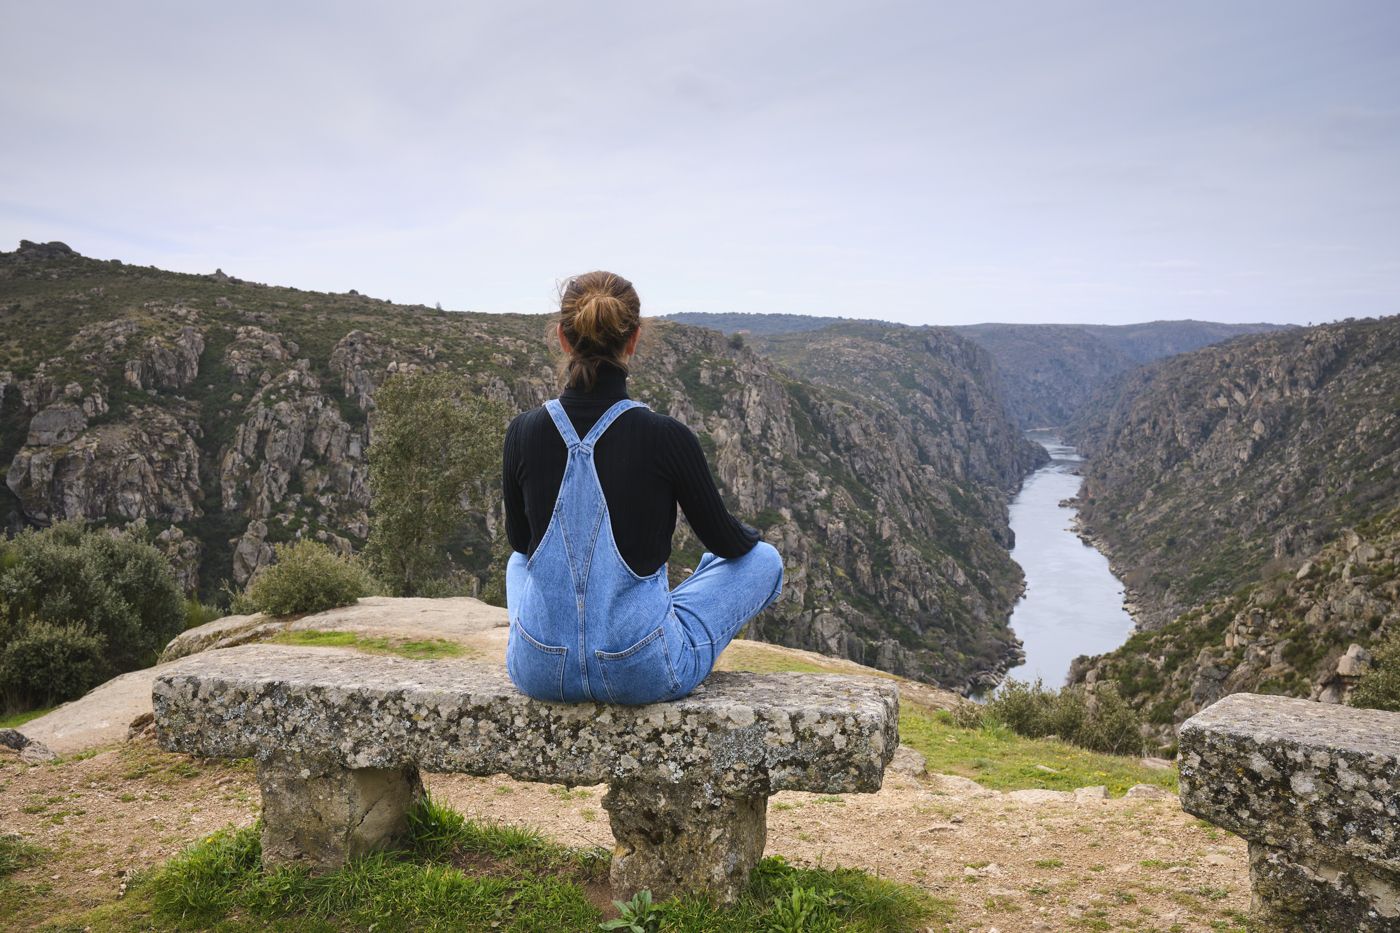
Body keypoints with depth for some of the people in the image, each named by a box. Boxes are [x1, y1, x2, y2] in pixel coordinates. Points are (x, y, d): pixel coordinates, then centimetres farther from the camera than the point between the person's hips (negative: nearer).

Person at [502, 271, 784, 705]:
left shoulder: (523, 433, -9)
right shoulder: (666, 437, -17)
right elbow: (724, 541, -1)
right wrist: (750, 536, 24)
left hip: (538, 671, 4)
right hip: (644, 675, -3)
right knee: (763, 558, 19)